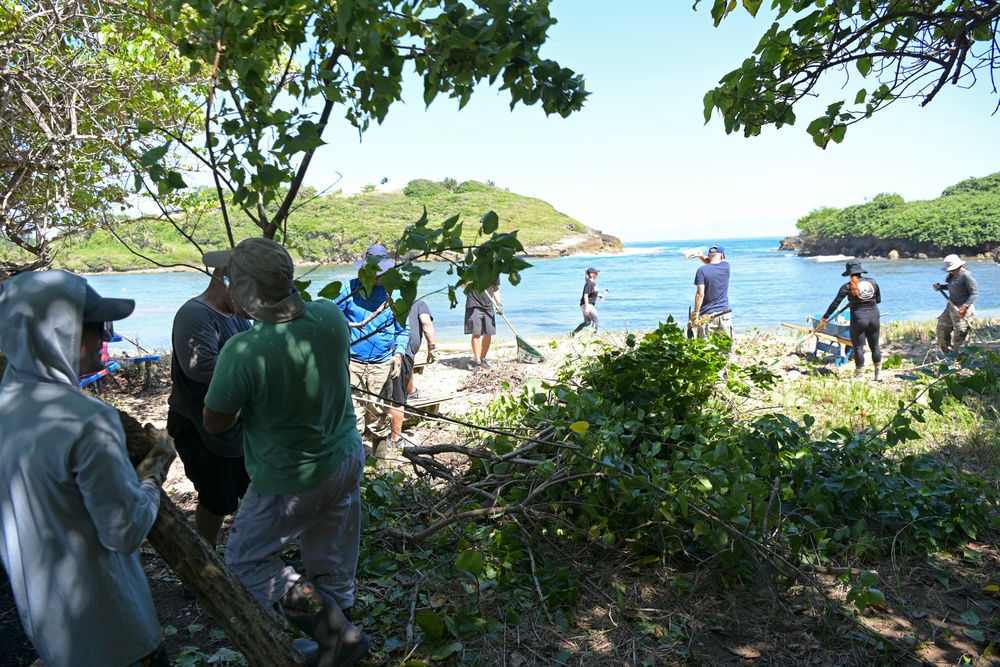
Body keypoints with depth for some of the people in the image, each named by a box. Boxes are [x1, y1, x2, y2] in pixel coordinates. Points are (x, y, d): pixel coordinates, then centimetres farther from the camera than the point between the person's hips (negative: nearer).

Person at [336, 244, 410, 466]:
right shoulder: (350, 288, 4)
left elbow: (403, 330, 12)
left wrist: (398, 354, -4)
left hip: (382, 366, 1)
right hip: (351, 363, -1)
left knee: (379, 417, 8)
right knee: (352, 416, -7)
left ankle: (383, 462, 22)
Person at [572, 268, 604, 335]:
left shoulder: (593, 283, 12)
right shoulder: (589, 283, -18)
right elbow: (586, 295, -23)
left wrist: (598, 295, 13)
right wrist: (587, 307, -28)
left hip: (590, 305, 10)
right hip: (587, 305, -10)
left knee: (587, 322, 17)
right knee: (597, 320, -10)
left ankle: (573, 333, 20)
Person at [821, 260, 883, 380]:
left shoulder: (847, 286, -7)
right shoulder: (873, 282, 4)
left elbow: (835, 303, -5)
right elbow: (878, 300, 14)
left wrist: (825, 317, 3)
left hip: (858, 319, -4)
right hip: (874, 318, 4)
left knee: (858, 347, 4)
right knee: (875, 346, 14)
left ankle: (859, 374, 6)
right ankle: (878, 373, 20)